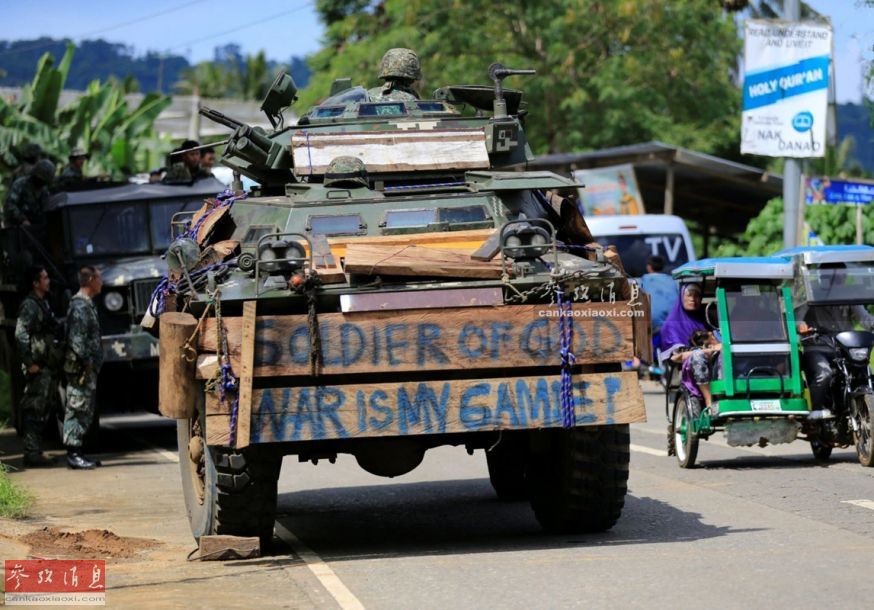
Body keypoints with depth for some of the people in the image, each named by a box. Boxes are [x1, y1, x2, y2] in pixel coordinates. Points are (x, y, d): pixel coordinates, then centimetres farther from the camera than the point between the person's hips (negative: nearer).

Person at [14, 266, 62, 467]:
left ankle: (35, 452, 16)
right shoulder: (29, 306, -12)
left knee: (41, 412, 12)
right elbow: (21, 335, -20)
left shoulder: (43, 304, 18)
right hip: (37, 367, -10)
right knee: (34, 411, -9)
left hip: (48, 366, 10)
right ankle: (32, 453, -9)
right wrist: (29, 363, -22)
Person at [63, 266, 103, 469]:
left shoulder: (88, 304, 18)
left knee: (86, 411, 13)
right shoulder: (80, 306, -15)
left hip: (89, 369, 10)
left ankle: (77, 452, 17)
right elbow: (77, 339, -22)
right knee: (78, 409, -8)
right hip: (80, 368, -10)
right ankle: (73, 454, -8)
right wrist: (86, 362, -22)